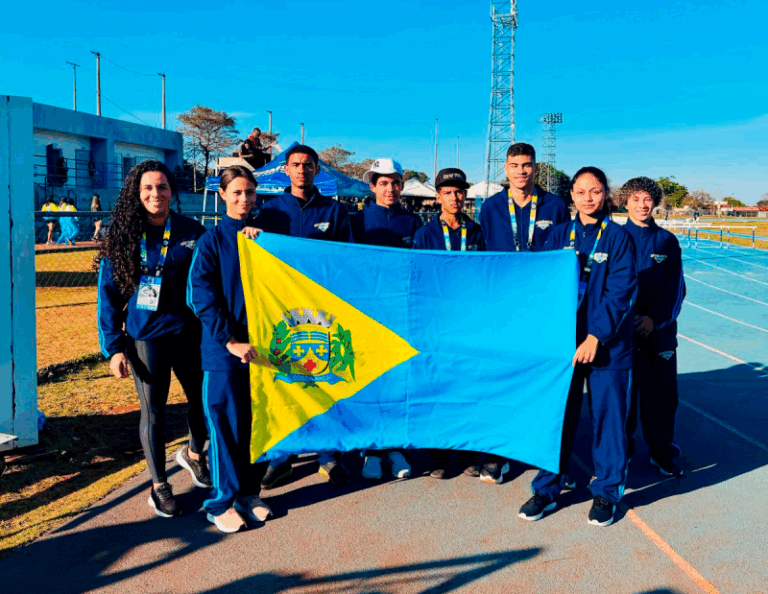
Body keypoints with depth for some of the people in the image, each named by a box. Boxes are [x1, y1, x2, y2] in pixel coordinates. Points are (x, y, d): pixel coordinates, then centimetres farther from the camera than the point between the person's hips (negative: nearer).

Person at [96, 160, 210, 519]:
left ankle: (193, 453, 42)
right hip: (145, 338, -1)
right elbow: (108, 295, 1)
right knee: (153, 411, 6)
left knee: (203, 398, 10)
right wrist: (114, 346, -4)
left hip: (189, 334, 2)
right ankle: (158, 485, 25)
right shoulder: (122, 237, -2)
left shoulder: (192, 233, 0)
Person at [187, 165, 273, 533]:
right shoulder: (211, 241, -2)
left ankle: (249, 493, 25)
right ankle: (221, 502, 17)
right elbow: (201, 297, -7)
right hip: (224, 351, -3)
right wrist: (231, 341, -14)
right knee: (225, 425, 2)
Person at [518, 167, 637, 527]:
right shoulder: (560, 234, 7)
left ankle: (606, 492, 24)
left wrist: (596, 336, -15)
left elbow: (621, 292, -8)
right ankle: (547, 489, 23)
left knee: (608, 415, 6)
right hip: (563, 341, 3)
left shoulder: (618, 237, -2)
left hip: (608, 344, -2)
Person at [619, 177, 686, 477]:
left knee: (662, 394, 5)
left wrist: (654, 318, -13)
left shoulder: (668, 241, 5)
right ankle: (622, 450, 25)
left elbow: (676, 289, 2)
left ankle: (662, 452, 23)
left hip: (660, 332, 1)